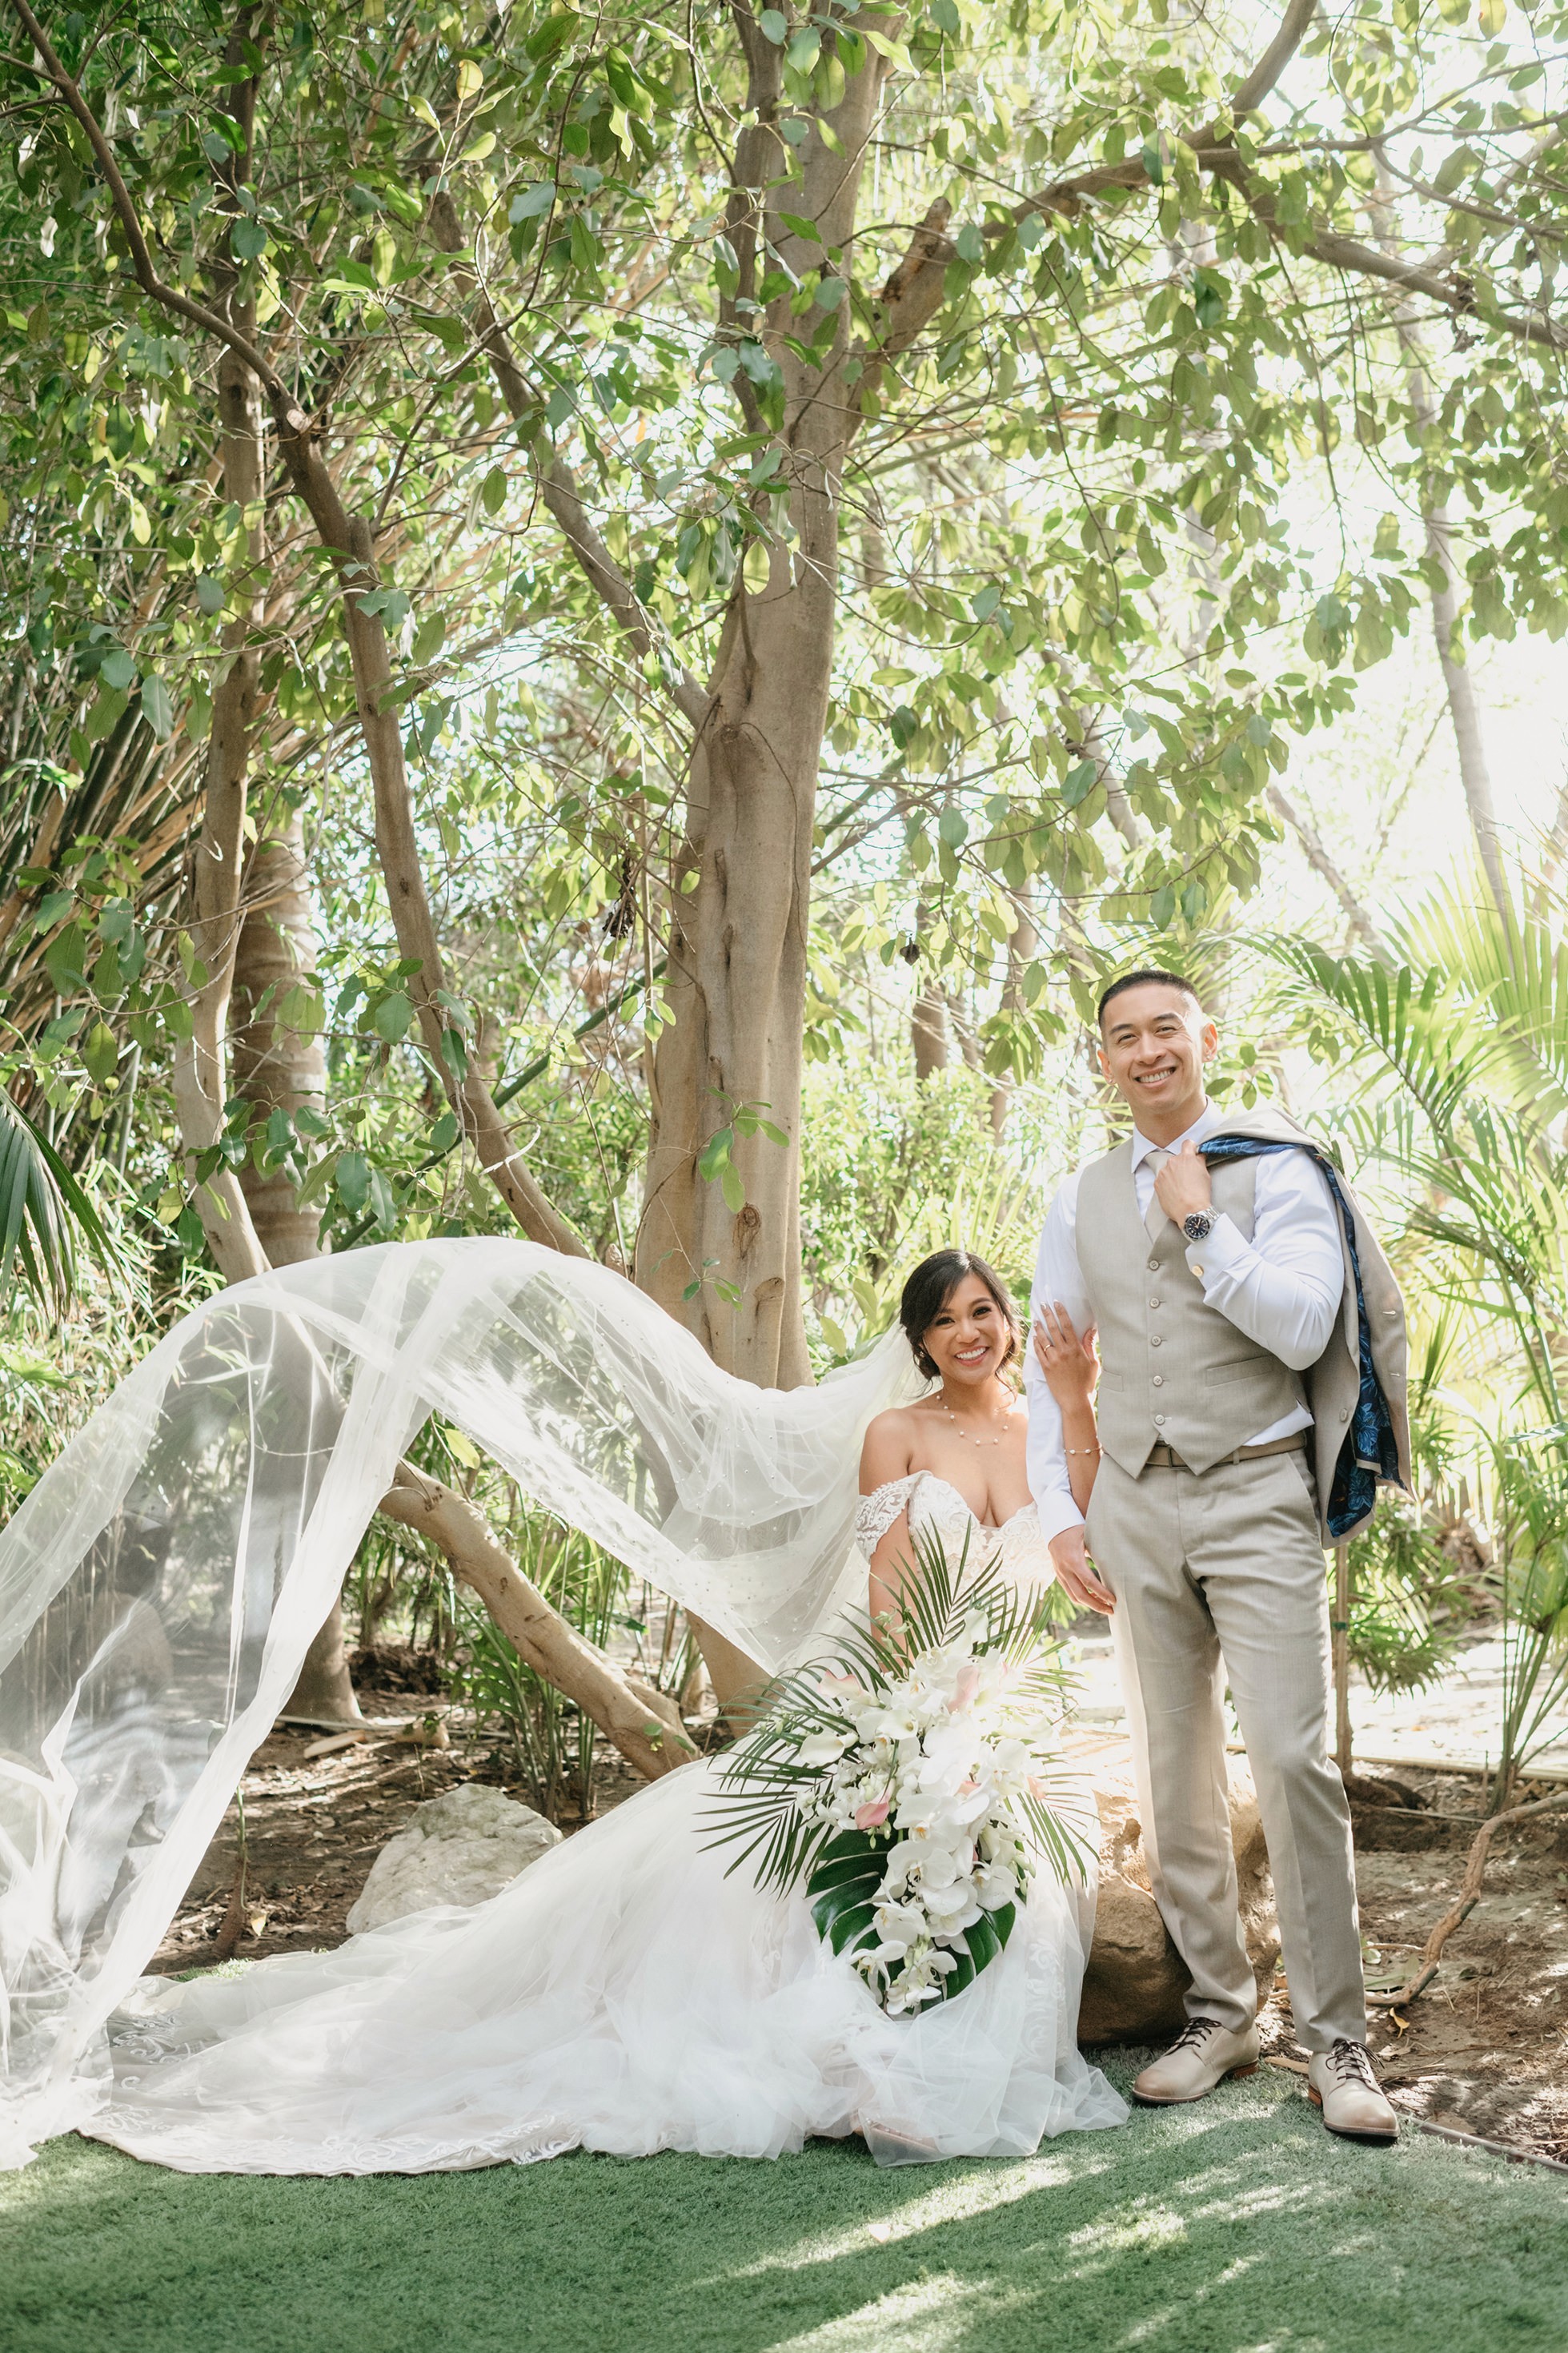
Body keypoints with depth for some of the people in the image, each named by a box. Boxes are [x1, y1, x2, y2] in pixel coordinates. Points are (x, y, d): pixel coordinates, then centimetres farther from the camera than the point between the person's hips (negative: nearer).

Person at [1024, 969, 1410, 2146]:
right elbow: (1050, 1368, 14)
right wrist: (1059, 1516, 6)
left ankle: (1337, 2039, 1)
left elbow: (1301, 1328, -13)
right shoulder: (1081, 1201, 11)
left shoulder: (1277, 1168, -1)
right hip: (1135, 1507, 4)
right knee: (1174, 1778, 8)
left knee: (1294, 1761, -10)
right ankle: (1220, 2015, 20)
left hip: (1258, 1495, -4)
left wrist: (1199, 1223, -11)